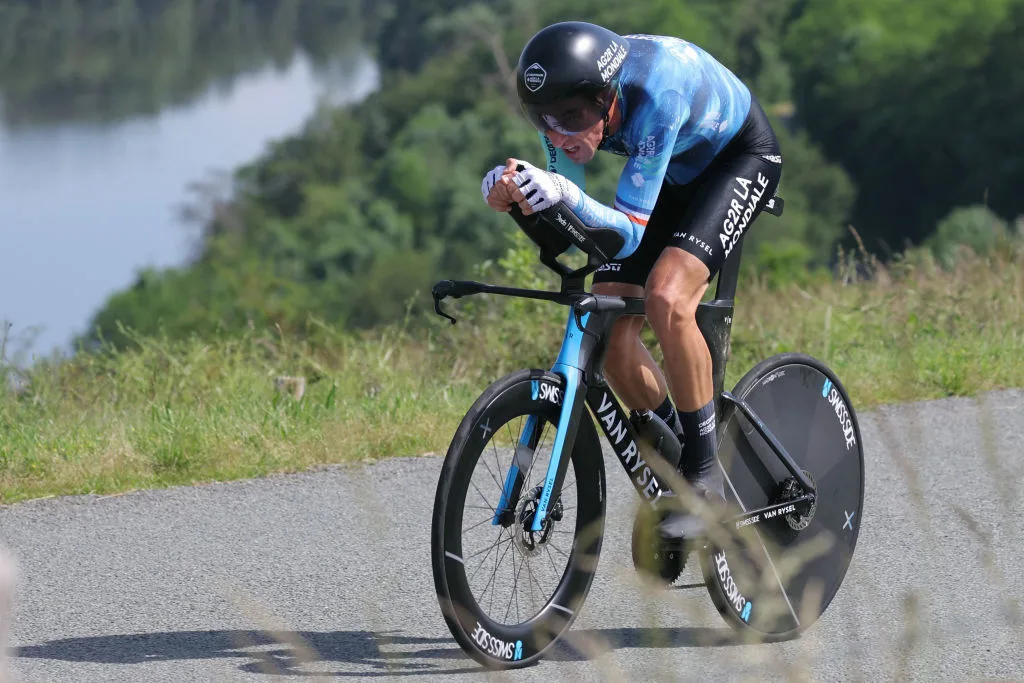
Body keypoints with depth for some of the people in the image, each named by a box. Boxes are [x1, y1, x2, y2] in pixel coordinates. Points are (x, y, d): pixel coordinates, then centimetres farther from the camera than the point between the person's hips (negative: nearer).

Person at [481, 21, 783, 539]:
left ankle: (704, 476, -16)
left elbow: (629, 234, -39)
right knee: (609, 336, -8)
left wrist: (567, 197, -57)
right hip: (672, 172, 6)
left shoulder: (656, 89, -40)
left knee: (665, 297, -30)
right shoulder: (564, 99, -23)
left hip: (741, 157, -6)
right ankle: (673, 464, 13)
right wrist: (512, 191, -39)